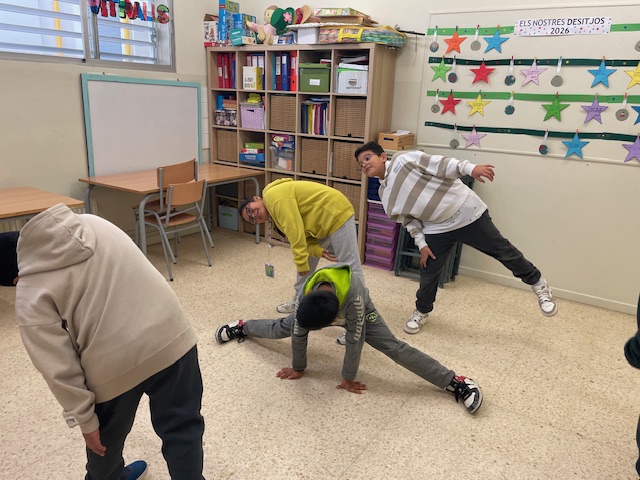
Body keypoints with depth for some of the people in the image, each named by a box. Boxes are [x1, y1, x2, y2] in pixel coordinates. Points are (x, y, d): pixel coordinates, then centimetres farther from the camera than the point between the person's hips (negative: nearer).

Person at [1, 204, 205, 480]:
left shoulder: (31, 292, -4)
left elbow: (57, 366, -7)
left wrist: (83, 419, 2)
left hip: (115, 364, -2)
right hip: (171, 335, 3)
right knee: (182, 426, 18)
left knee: (106, 437, 29)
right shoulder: (94, 224, 9)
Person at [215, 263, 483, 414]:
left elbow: (354, 339, -34)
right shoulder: (306, 295, -35)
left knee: (393, 347, -17)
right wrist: (298, 368, -8)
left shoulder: (354, 298, -47)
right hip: (323, 310, 3)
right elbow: (299, 332, -21)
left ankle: (456, 383, -15)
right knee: (281, 328, 10)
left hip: (357, 314, -3)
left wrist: (348, 378, -22)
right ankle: (242, 328, 40)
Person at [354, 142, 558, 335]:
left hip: (465, 212, -5)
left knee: (501, 250, 7)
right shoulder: (385, 195, 5)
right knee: (428, 272, 8)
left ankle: (538, 283, 29)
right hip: (437, 228, 5)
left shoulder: (402, 159, -13)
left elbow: (438, 164, -19)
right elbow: (408, 220, 10)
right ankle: (422, 311, 34)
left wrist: (469, 168, -31)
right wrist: (421, 244, 1)